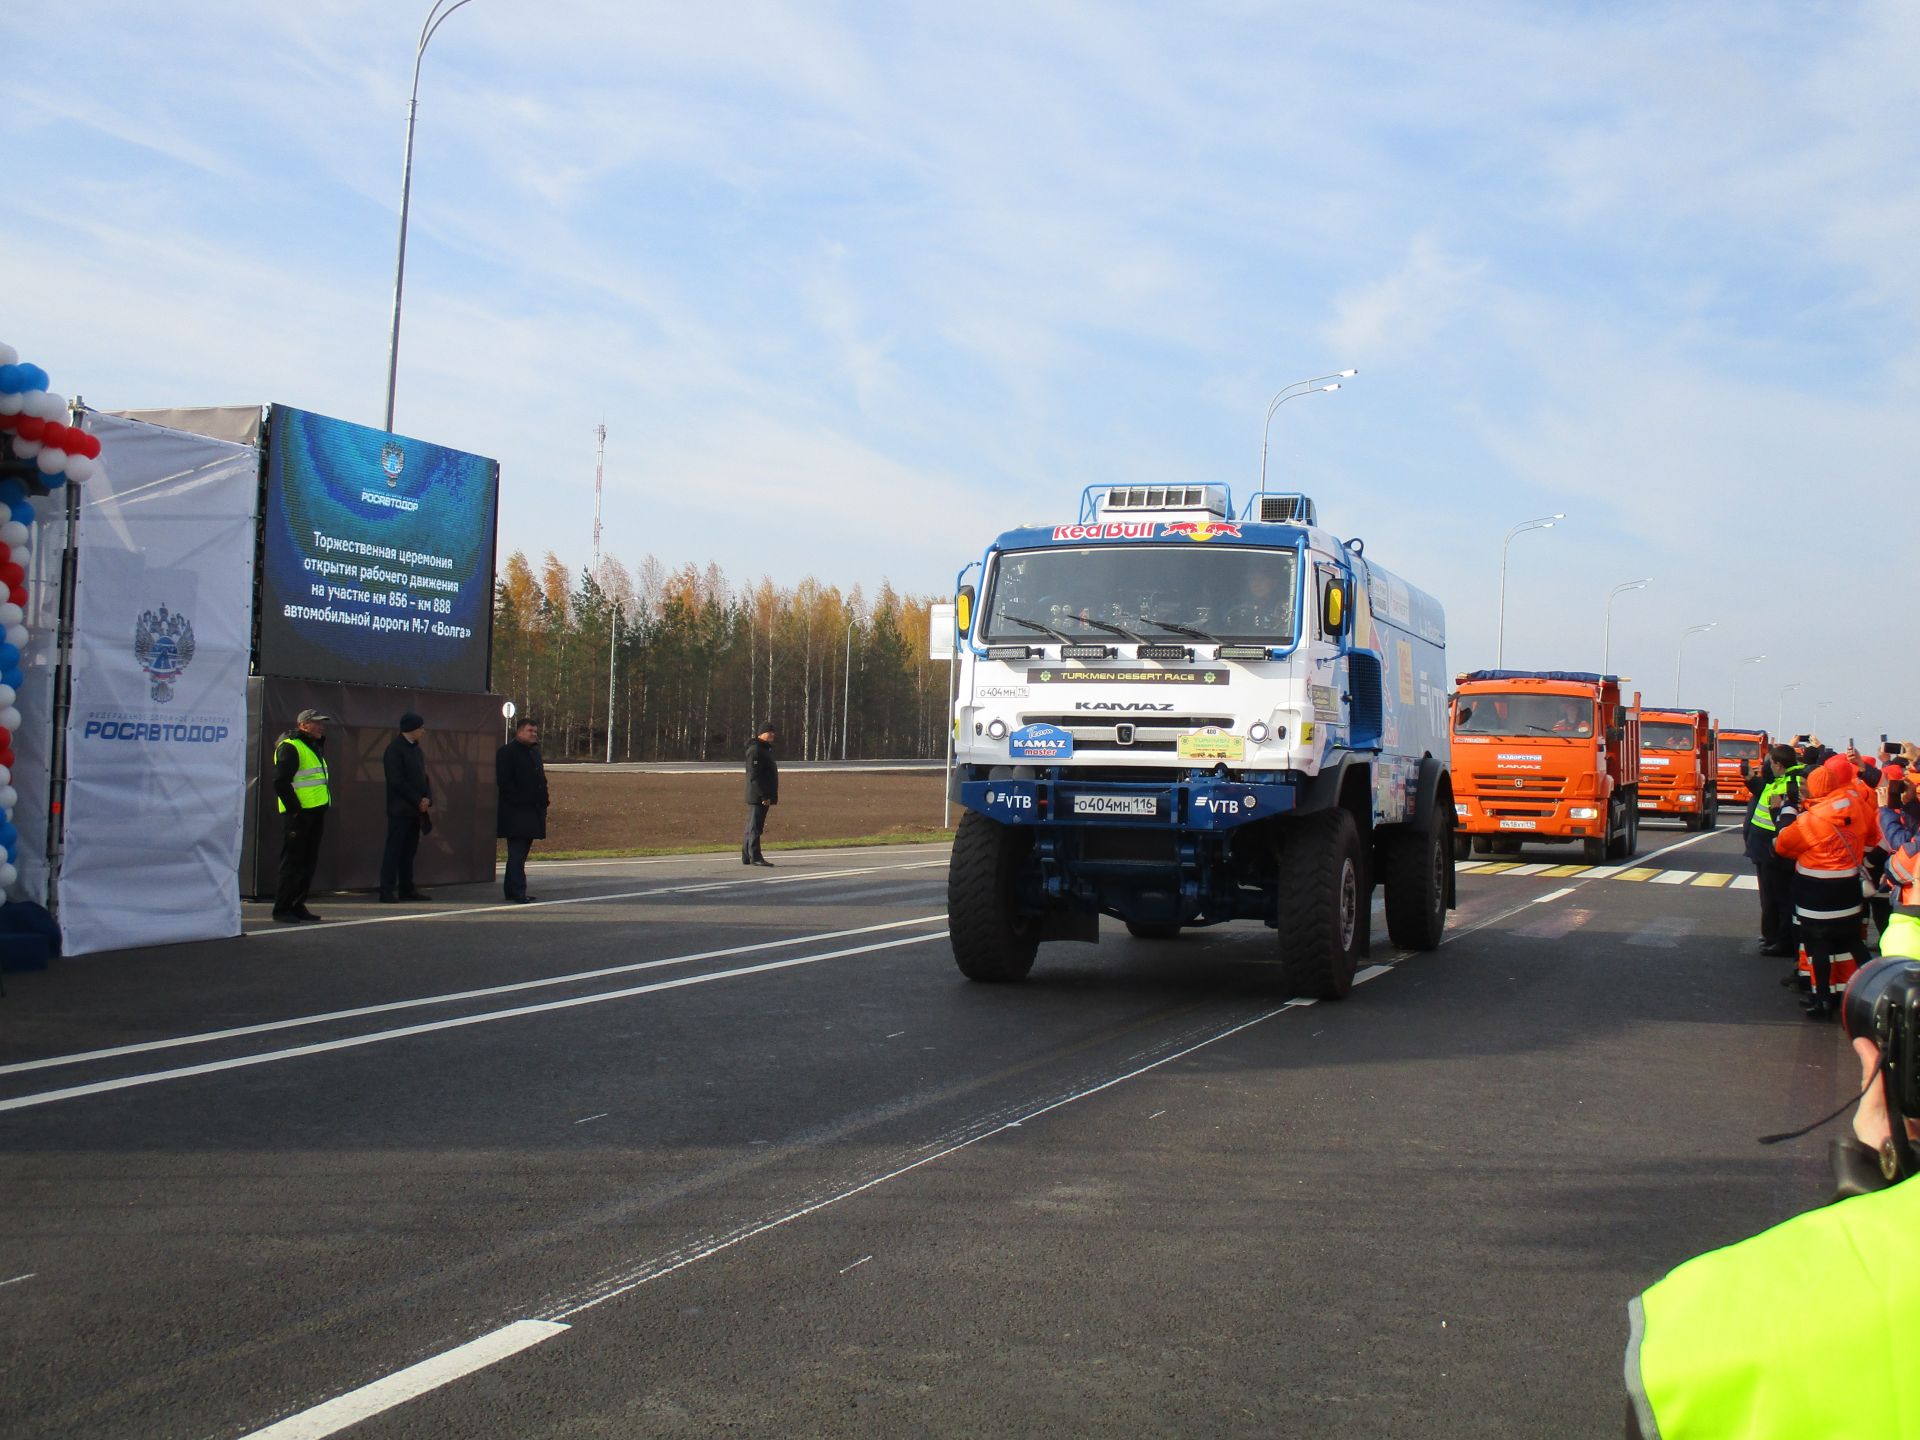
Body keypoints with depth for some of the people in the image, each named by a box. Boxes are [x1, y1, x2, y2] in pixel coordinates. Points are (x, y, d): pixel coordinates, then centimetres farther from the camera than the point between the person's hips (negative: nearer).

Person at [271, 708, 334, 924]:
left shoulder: (314, 748, 19)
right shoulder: (290, 748, -11)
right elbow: (280, 782, -18)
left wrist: (325, 807, 16)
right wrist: (294, 809, -19)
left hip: (315, 814, 9)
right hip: (298, 815, -9)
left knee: (308, 861, 12)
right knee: (292, 862, -7)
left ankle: (297, 906, 18)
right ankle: (282, 909, -3)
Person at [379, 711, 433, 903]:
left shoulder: (416, 749, 15)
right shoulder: (394, 750, -10)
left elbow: (423, 777, 17)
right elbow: (397, 781, -15)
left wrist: (427, 799, 0)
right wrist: (418, 801, -13)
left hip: (416, 809, 8)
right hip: (400, 810, -8)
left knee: (409, 851, 10)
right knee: (394, 849, -6)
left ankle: (406, 888, 15)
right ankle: (387, 891, -6)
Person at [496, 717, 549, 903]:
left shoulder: (534, 751, 19)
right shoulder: (507, 751, -7)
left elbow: (540, 779, 24)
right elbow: (504, 781, -14)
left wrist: (543, 802, 12)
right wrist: (518, 800, -19)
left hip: (532, 811, 9)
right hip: (516, 812, -9)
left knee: (521, 852, 12)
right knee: (517, 852, -9)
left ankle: (512, 891, 19)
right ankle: (517, 892, -9)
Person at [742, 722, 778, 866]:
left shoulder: (766, 749, 20)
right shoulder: (755, 750, -14)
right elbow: (754, 776, -21)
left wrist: (772, 796, 21)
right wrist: (763, 796, -23)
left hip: (763, 797, 10)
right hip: (757, 796, -10)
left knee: (752, 827, 12)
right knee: (755, 827, -9)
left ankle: (747, 857, 17)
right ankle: (755, 857, -10)